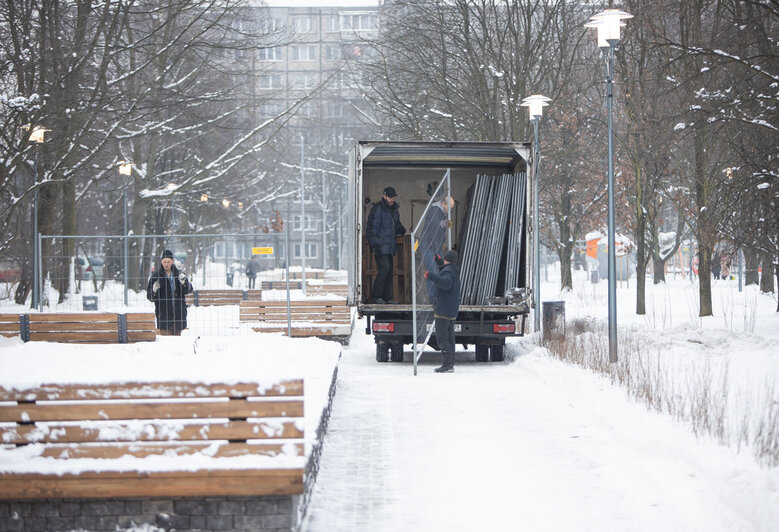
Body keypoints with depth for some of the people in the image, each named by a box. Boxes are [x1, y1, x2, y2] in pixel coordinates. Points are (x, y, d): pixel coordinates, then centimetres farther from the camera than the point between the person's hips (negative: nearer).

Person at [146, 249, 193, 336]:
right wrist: (154, 291, -21)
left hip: (178, 313, 2)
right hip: (164, 314, -2)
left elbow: (188, 290, -1)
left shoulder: (179, 274, 7)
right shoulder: (156, 276, 1)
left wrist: (184, 282, -21)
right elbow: (149, 296, 1)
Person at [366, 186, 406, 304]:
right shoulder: (377, 209, -10)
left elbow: (397, 224, 28)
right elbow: (372, 227, -12)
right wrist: (374, 245, -18)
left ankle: (387, 297, 11)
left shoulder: (394, 209, 15)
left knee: (389, 270, 7)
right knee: (384, 268, -16)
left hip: (389, 246, 8)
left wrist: (401, 229, 3)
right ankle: (376, 295, -8)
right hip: (380, 246, -8)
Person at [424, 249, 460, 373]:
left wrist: (432, 276, -45)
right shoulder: (455, 271, 15)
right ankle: (450, 364, 15)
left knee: (442, 337, -10)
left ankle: (447, 365, -15)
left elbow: (446, 283, -37)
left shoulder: (447, 271, -16)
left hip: (443, 310, -10)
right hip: (452, 310, 10)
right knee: (449, 337, 12)